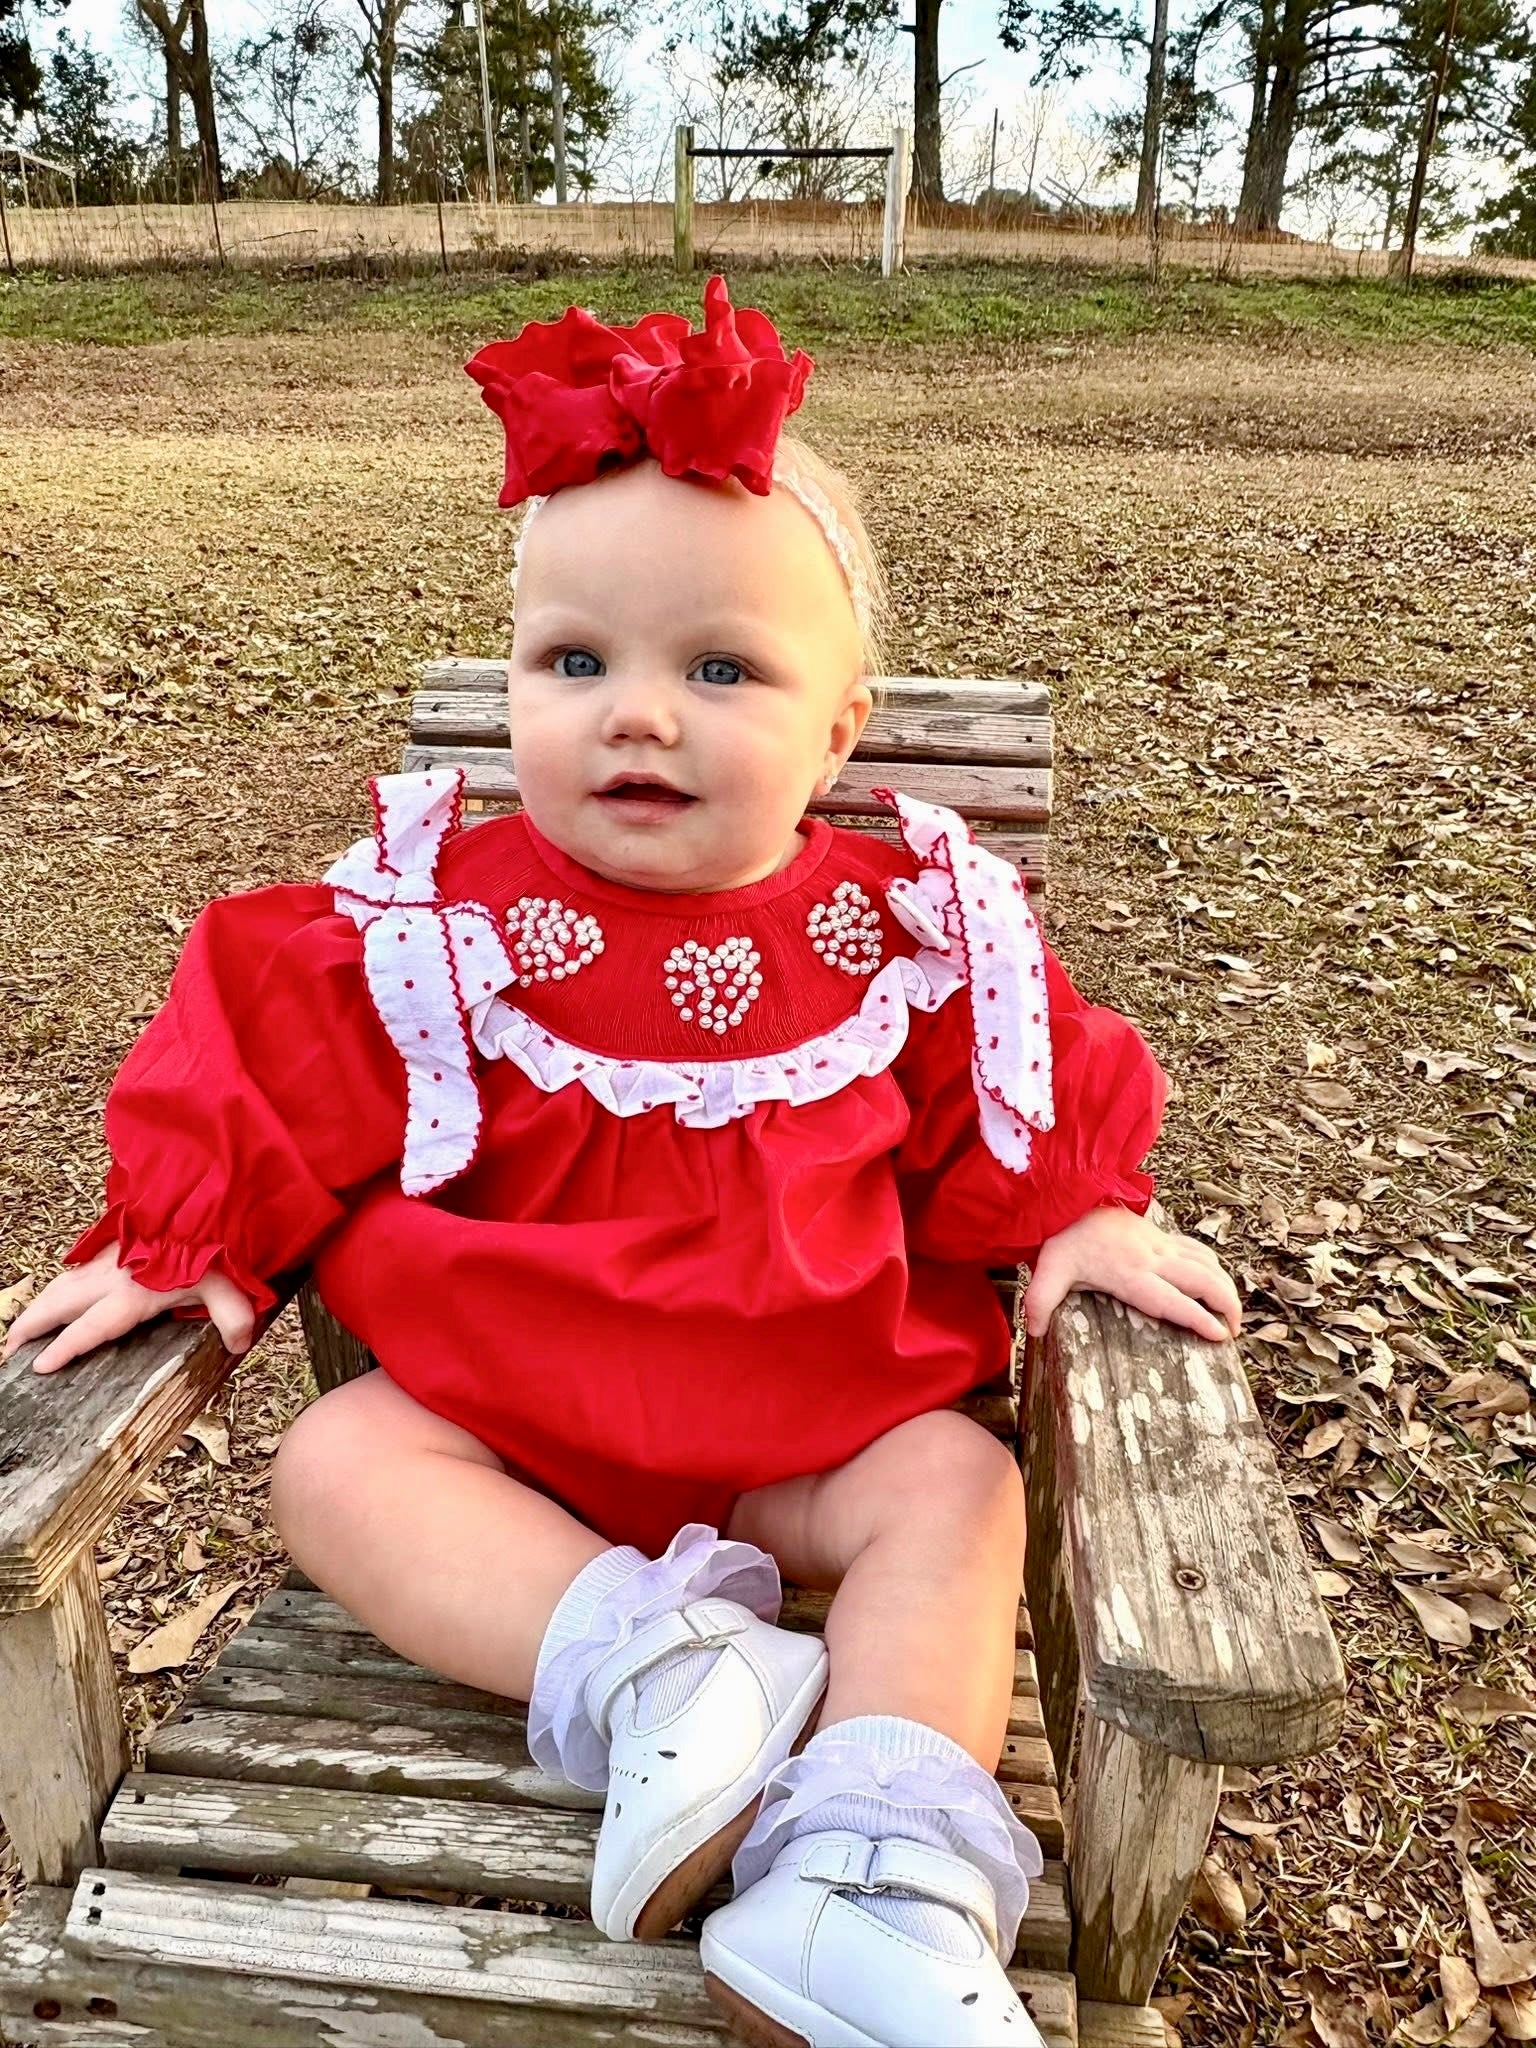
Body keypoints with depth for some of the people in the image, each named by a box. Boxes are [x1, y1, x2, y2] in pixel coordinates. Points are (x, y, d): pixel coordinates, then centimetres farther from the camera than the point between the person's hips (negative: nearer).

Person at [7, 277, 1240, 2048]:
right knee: (333, 1465, -20)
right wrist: (185, 1240, -7)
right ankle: (641, 1668, -32)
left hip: (813, 1421, 1)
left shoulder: (901, 930, -7)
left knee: (956, 1491, -20)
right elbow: (271, 1057, -2)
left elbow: (1015, 1099, 5)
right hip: (496, 1406, 1)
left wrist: (1081, 1217, -9)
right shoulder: (444, 923, -9)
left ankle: (875, 1880, -26)